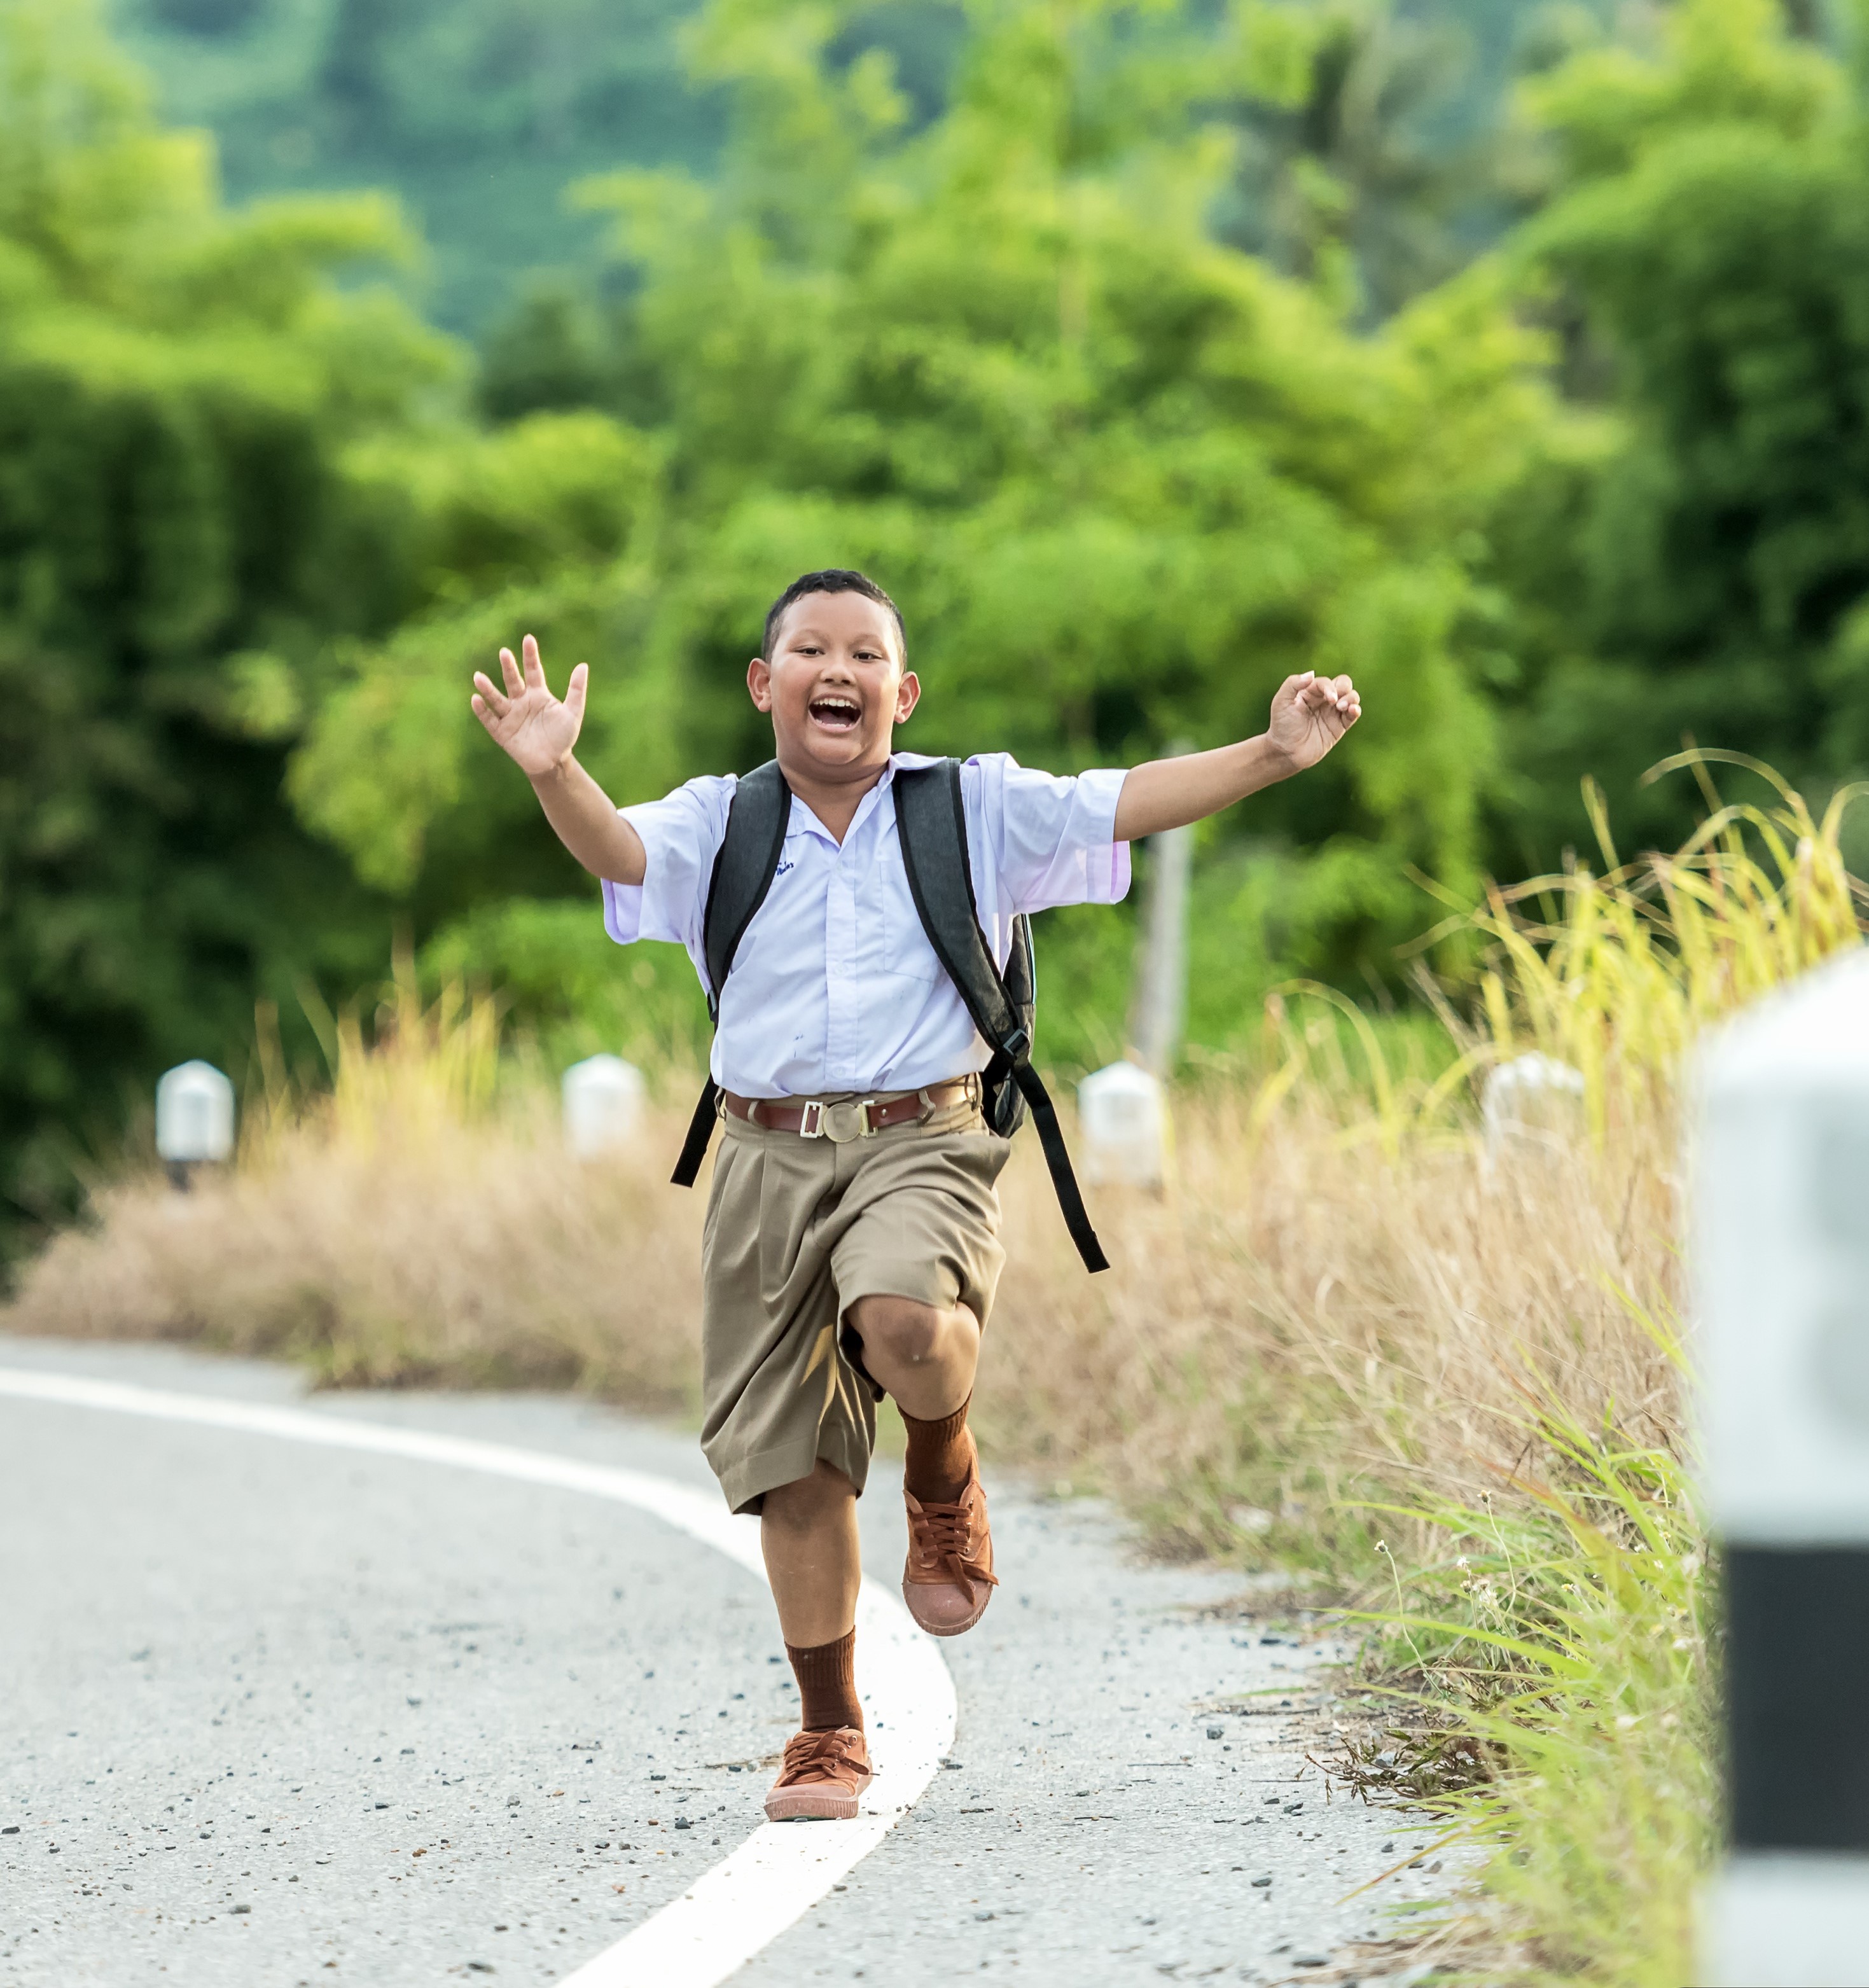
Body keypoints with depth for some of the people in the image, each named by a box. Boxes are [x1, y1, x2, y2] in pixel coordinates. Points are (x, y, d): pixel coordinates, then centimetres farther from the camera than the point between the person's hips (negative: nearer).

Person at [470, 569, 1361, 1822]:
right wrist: (556, 775, -34)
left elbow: (1121, 805, -3)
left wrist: (1273, 758, -17)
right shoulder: (719, 826, 7)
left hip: (921, 1144, -2)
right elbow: (619, 848, -12)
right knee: (792, 1463, 5)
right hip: (771, 1161, 2)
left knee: (903, 1326, -35)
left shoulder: (975, 810, 6)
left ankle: (947, 1481, 1)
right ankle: (831, 1735, 21)